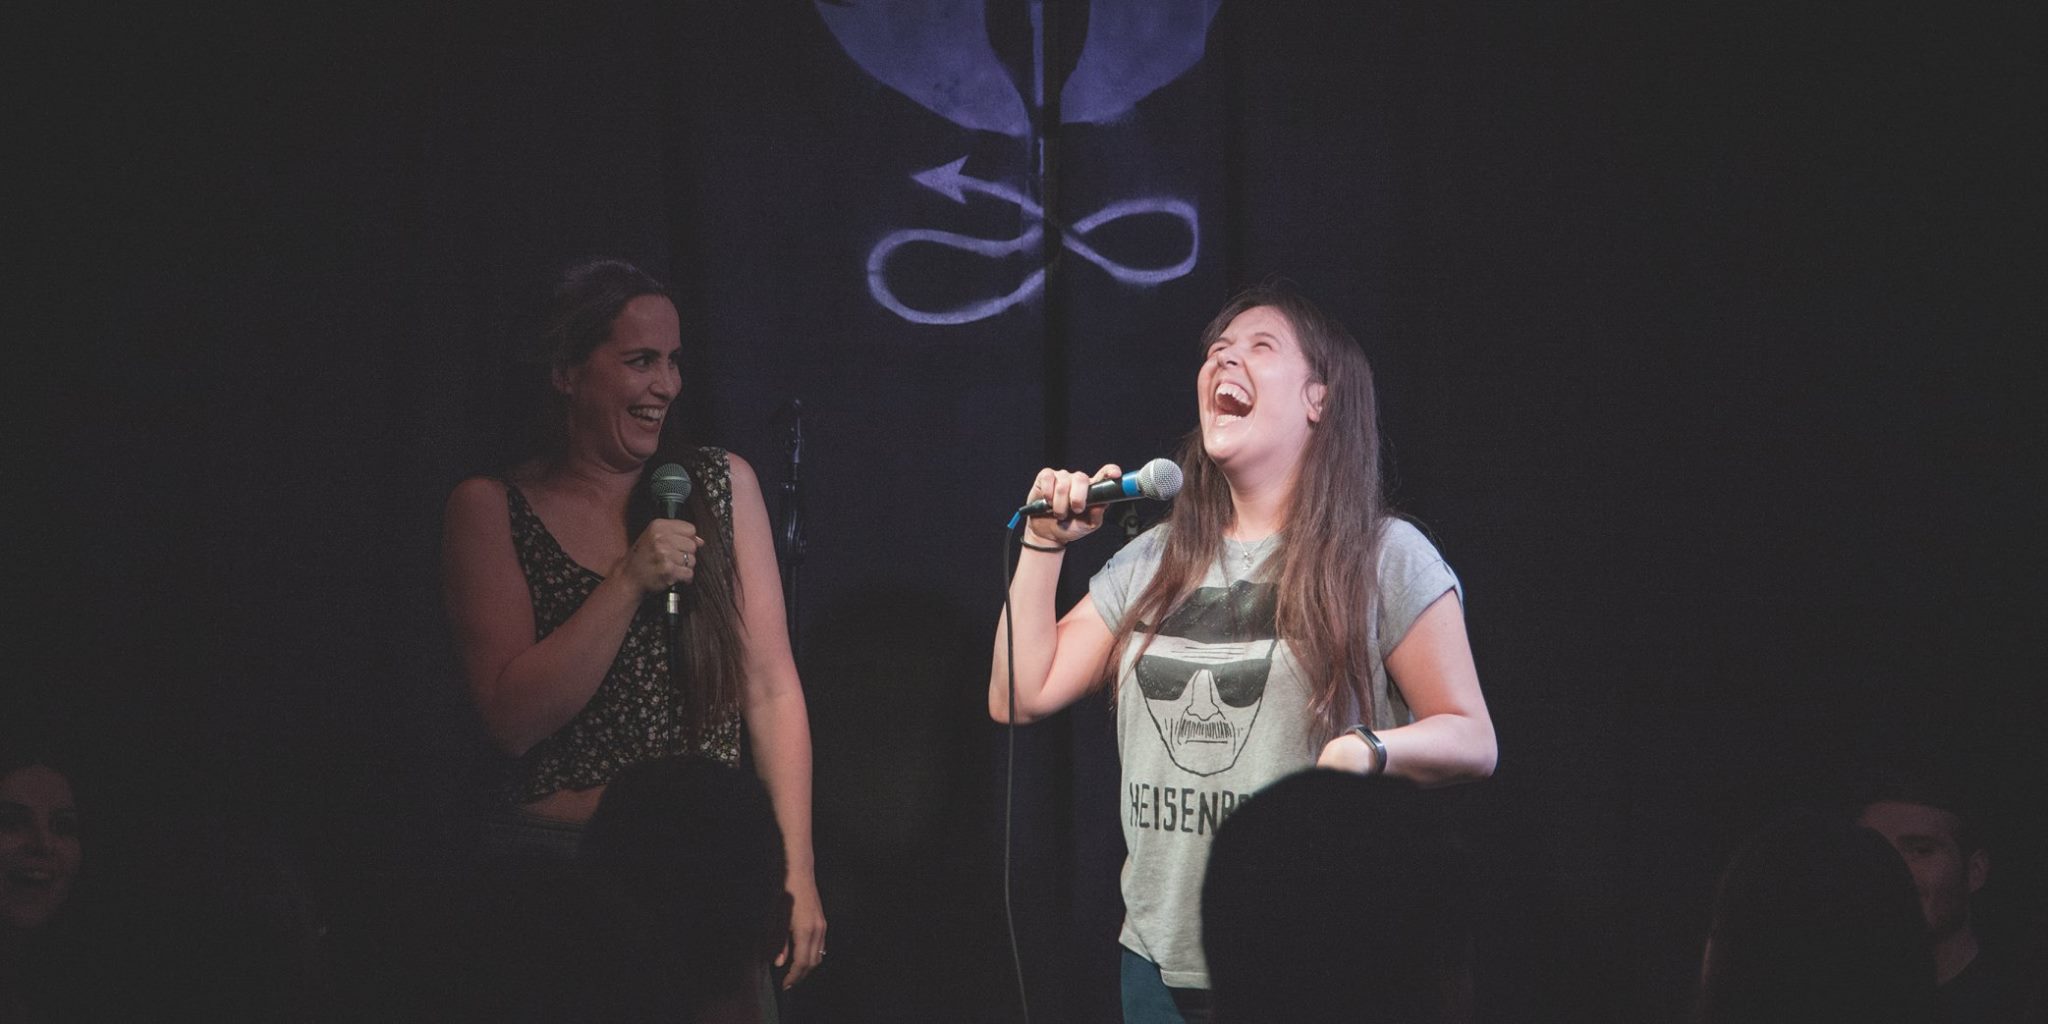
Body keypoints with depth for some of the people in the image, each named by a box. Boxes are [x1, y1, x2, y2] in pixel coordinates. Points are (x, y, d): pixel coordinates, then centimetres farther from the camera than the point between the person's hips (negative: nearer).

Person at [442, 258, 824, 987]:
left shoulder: (723, 484, 6)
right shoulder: (491, 509, -1)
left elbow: (771, 690, 2)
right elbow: (513, 720, -9)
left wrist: (797, 874, -4)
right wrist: (630, 583, -18)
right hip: (561, 866, -2)